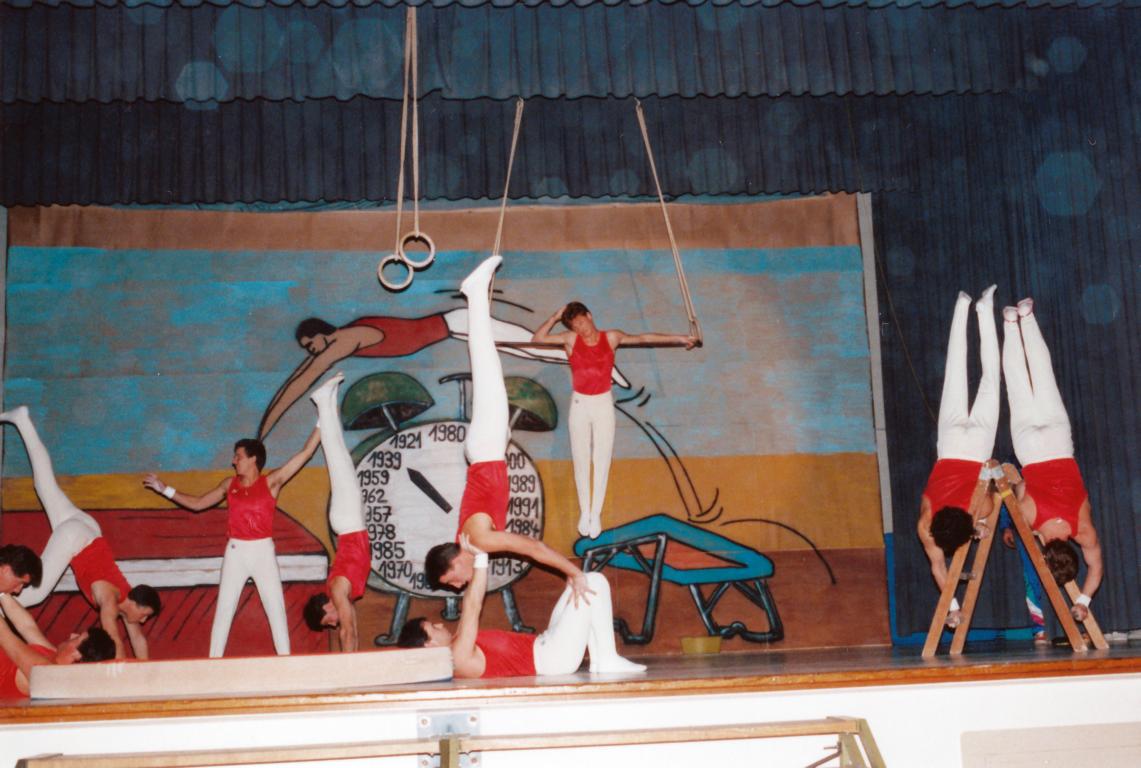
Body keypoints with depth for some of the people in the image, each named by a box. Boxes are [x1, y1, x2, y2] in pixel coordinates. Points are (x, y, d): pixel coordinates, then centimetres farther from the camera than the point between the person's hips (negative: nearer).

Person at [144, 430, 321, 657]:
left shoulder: (271, 481, -2)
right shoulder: (229, 485, 9)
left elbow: (306, 452, -5)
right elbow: (197, 504, 18)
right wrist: (165, 489, 15)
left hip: (263, 551, -3)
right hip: (235, 552, 3)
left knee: (276, 609, -1)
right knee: (223, 610, 4)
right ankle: (213, 661, 8)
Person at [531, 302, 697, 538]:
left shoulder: (611, 338, -1)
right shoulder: (570, 340, -4)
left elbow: (644, 338, 1)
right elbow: (538, 338, -9)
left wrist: (678, 338, 1)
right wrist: (555, 317, -11)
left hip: (604, 404, 0)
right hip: (579, 404, 0)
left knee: (602, 460, 0)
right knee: (581, 460, 4)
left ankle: (596, 513, 7)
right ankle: (584, 512, 13)